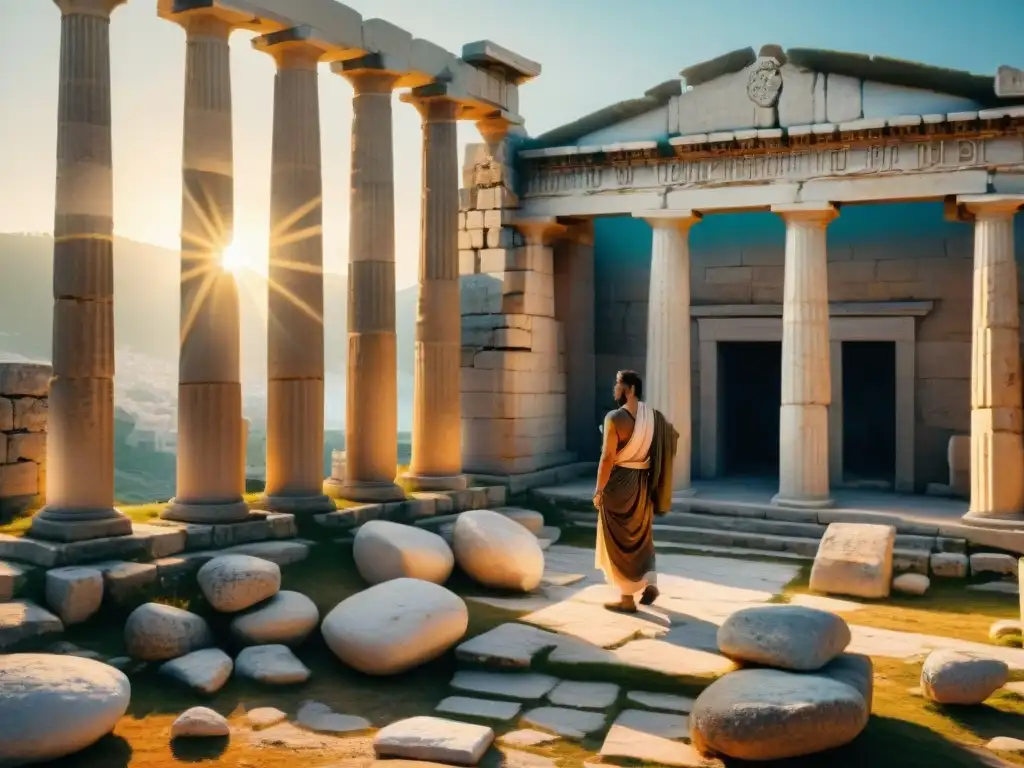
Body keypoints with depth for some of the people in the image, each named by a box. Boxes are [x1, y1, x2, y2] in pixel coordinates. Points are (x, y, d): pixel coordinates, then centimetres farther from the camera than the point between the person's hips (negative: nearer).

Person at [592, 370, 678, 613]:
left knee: (619, 541, 4)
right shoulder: (653, 416, 3)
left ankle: (627, 598, 8)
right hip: (643, 483, 6)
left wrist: (599, 489, -13)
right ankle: (650, 583, 10)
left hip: (619, 482, -6)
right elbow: (673, 435, 14)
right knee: (642, 536, 22)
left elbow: (608, 457, -20)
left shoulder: (615, 418, -18)